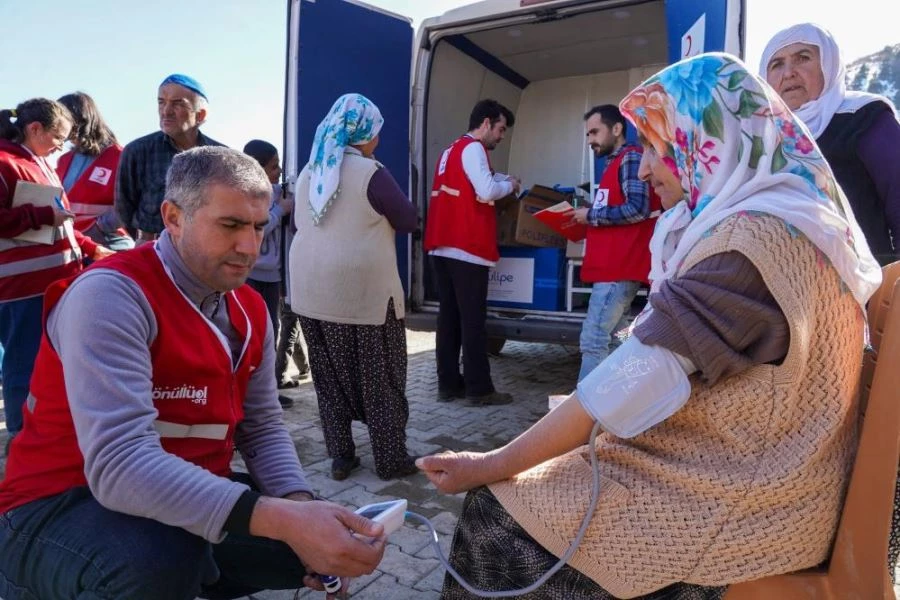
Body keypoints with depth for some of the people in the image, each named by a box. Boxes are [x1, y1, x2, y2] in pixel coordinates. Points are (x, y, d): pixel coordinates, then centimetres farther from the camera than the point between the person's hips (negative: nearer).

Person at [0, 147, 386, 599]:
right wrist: (282, 519, -41)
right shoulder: (111, 294, -23)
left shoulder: (251, 311, 1)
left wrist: (299, 505, -16)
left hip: (192, 498, 7)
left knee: (330, 538, 3)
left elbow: (262, 428, 4)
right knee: (163, 560, -38)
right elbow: (120, 463, -33)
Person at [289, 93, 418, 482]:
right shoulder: (370, 173, -10)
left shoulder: (309, 172, 10)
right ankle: (390, 459, 16)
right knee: (380, 378, 6)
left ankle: (340, 457, 21)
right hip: (365, 293, -6)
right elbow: (408, 221, -2)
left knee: (330, 378, 14)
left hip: (312, 292, 6)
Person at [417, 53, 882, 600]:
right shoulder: (772, 217, 12)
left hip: (741, 499, -9)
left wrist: (492, 466, -16)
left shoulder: (755, 236, -22)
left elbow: (638, 382, -24)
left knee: (495, 516, -7)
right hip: (749, 471, 10)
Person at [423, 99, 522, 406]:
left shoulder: (451, 150, 21)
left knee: (449, 316, 9)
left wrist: (500, 178, 16)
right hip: (467, 247, -9)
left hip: (443, 246, 9)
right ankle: (479, 389, 2)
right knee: (472, 319, -4)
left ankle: (448, 384, 13)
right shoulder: (473, 148, -8)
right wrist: (510, 185, 0)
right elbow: (487, 191, -18)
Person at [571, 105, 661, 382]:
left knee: (593, 340, -12)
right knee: (614, 339, 13)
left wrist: (591, 215, -11)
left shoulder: (631, 158, -7)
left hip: (619, 267, -10)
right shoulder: (615, 163, 23)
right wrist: (588, 222, 12)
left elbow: (637, 210, -19)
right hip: (612, 266, 10)